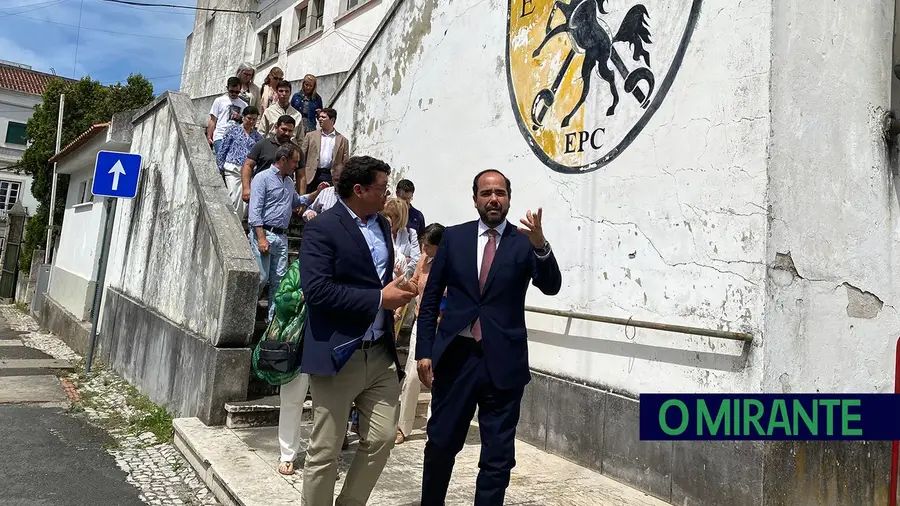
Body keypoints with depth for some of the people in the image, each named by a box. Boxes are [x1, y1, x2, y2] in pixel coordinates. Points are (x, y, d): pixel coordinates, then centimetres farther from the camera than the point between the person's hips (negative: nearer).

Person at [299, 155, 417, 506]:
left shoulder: (382, 225, 13)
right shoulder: (321, 228, -11)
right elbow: (317, 290, -22)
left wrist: (395, 290, 6)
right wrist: (379, 298, -19)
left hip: (382, 354, 7)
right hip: (338, 356, -7)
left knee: (381, 441, 10)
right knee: (324, 451, 6)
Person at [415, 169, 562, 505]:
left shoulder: (524, 242, 1)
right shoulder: (454, 237, 4)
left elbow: (551, 287, -13)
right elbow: (430, 299, 6)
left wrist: (540, 245, -31)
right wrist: (424, 351, 0)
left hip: (503, 362, -1)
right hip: (456, 357, 1)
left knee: (498, 455, 8)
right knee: (440, 444, 13)